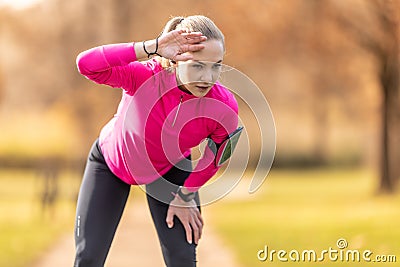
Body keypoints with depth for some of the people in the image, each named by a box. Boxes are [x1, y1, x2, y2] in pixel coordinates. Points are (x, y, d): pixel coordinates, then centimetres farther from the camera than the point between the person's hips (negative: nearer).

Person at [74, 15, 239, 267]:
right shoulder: (146, 75, -38)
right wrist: (151, 48, -59)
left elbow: (215, 158, -9)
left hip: (170, 169, 2)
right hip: (112, 161, -1)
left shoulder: (224, 106, -30)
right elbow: (87, 64, -54)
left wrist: (186, 195, 0)